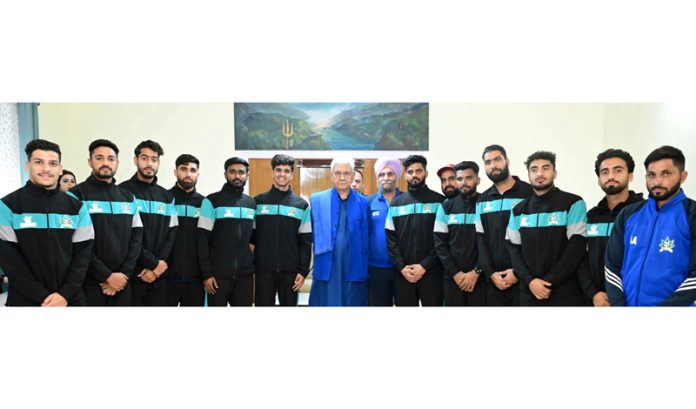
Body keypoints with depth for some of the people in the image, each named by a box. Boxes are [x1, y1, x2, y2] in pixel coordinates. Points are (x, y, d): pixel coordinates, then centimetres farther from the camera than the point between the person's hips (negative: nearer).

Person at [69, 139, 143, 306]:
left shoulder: (129, 197, 11)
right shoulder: (77, 195, -3)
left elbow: (137, 237, 5)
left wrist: (124, 273, -7)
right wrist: (107, 276, -13)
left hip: (122, 283, 4)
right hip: (89, 283, -4)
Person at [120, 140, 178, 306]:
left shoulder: (167, 196, 12)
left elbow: (171, 233, 6)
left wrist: (157, 268, -7)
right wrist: (153, 263, -11)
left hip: (159, 274, 4)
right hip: (131, 273, -4)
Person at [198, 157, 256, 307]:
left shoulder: (252, 203, 10)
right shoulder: (212, 201, -4)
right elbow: (203, 240, -8)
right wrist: (206, 273, -12)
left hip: (245, 274, 4)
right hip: (219, 274, -4)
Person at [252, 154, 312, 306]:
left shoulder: (302, 205, 4)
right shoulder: (258, 202, 5)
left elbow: (305, 241, 3)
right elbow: (251, 237, 5)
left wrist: (303, 271, -3)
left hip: (291, 271, 0)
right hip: (263, 269, 0)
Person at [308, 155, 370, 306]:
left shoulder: (364, 203, 3)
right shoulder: (316, 200, 2)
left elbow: (367, 240, 6)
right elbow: (311, 235, 8)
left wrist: (365, 269, 5)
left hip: (355, 271, 1)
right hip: (325, 270, 0)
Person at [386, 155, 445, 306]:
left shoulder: (439, 201, 3)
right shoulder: (396, 203, 11)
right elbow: (390, 239, 6)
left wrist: (425, 265, -11)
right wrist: (401, 267, -6)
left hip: (431, 272, -2)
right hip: (402, 274, 2)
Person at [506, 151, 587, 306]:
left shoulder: (573, 203, -2)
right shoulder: (518, 210, 9)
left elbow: (576, 249, -9)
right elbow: (513, 249, 5)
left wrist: (548, 282, -13)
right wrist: (529, 280, -10)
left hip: (564, 293, -3)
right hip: (529, 292, 3)